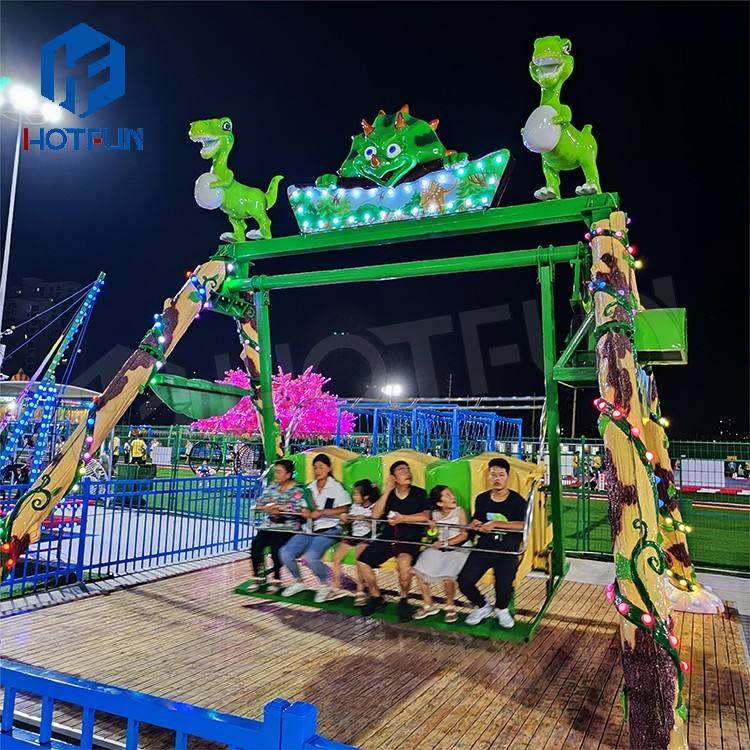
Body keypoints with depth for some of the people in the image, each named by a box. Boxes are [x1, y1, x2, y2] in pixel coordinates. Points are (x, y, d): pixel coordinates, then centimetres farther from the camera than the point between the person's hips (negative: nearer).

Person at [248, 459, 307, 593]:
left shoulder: (297, 490, -3)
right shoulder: (272, 486, 14)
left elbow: (297, 508, -17)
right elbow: (261, 501, 9)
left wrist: (277, 507, -13)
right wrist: (268, 507, -12)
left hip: (288, 525, -5)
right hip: (270, 524, 5)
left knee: (276, 544, -25)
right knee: (256, 543, -16)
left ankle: (276, 578, -4)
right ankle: (258, 577, 0)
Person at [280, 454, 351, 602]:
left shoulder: (336, 487, -1)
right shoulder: (310, 487, 15)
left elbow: (344, 509, -10)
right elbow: (305, 508, 17)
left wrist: (321, 512, -16)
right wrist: (305, 512, -7)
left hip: (328, 530, -6)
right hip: (309, 529, 6)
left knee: (310, 556, -31)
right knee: (285, 553, -14)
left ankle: (324, 585, -2)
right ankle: (298, 582, 13)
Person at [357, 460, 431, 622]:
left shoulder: (419, 493, 0)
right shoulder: (388, 493, 7)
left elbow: (425, 517, -13)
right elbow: (375, 515, -6)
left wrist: (402, 519, -14)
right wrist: (386, 491, -10)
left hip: (410, 538, -4)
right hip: (388, 536, 4)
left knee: (404, 561, -35)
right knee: (362, 562, -8)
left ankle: (404, 600, -9)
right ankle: (377, 598, 15)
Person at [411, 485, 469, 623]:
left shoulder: (459, 511, -7)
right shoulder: (435, 514, 4)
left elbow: (464, 535, -11)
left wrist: (445, 543, -17)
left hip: (457, 549, -5)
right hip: (438, 548, 5)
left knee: (447, 576, -24)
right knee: (419, 571, -5)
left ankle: (450, 606, 4)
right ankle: (429, 605, 14)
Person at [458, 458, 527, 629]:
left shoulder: (517, 500, -1)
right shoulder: (482, 499, 11)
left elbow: (523, 525, -17)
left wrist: (495, 524, -22)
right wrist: (476, 526, -3)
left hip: (507, 550, -3)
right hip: (484, 546, 3)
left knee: (503, 586, -25)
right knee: (464, 581, -16)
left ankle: (502, 609, 13)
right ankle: (482, 607, 17)